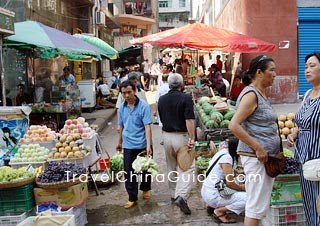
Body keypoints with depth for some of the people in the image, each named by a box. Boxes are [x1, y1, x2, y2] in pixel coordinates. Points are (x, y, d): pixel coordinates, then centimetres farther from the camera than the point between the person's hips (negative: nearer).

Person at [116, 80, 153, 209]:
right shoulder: (122, 108, 3)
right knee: (129, 172, 4)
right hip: (128, 145, 3)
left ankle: (145, 189, 41)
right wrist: (120, 142, 22)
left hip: (143, 144, -3)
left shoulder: (143, 106, -12)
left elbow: (147, 126, -17)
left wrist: (148, 145, -24)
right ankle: (132, 198, 16)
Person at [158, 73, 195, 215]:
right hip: (182, 136, -5)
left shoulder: (162, 99, 5)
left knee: (171, 167, 18)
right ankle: (181, 196, -17)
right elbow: (189, 120, -19)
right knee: (187, 167, -1)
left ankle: (174, 194, 29)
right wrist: (192, 138, -16)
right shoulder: (186, 98, -12)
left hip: (166, 135, 5)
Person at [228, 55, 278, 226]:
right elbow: (234, 125, -23)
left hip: (266, 156, 9)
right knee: (256, 206, -3)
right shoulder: (251, 94, -14)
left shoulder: (262, 93, 14)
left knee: (261, 205, 16)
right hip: (256, 157, -9)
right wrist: (258, 148, -20)